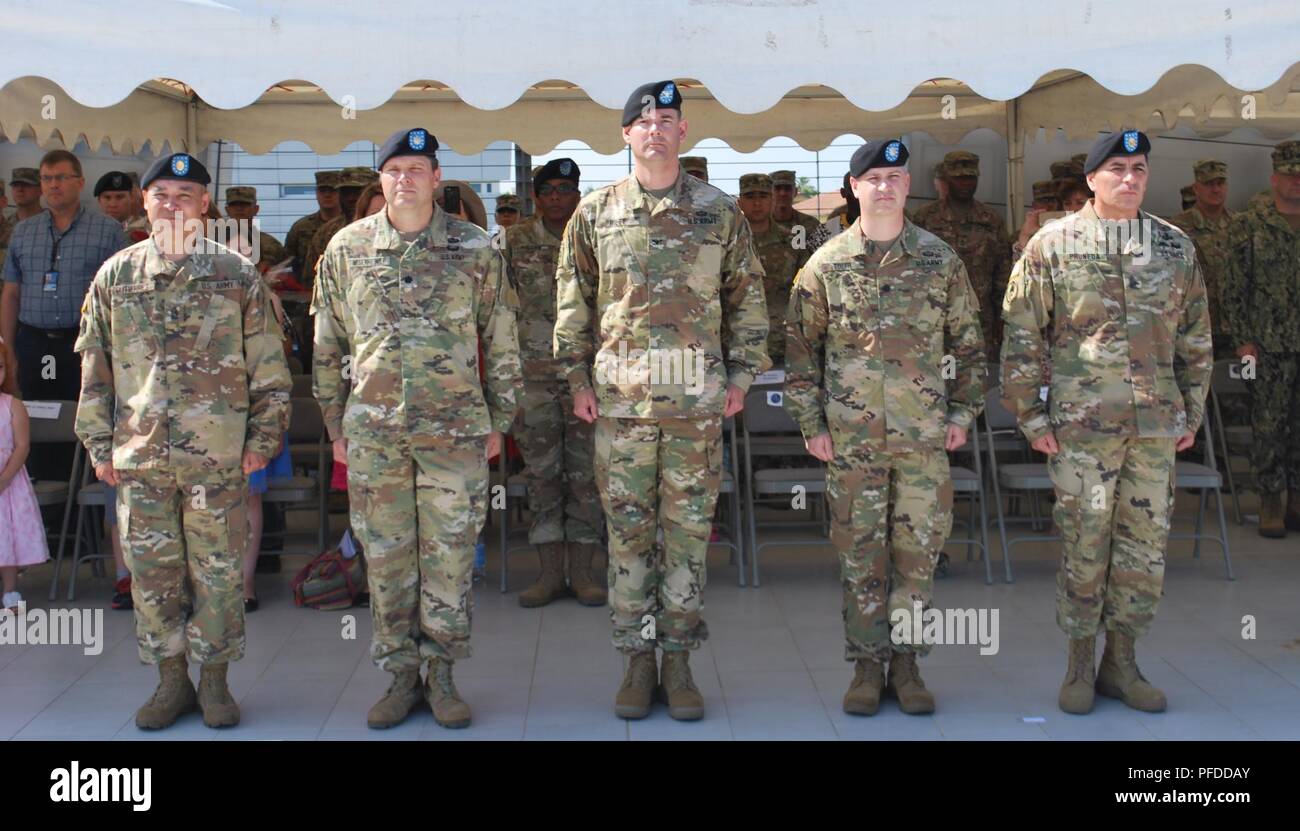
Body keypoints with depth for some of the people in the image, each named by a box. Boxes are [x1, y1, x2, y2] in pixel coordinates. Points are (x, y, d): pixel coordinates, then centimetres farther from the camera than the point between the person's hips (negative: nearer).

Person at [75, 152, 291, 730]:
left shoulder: (236, 274, 3)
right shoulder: (115, 275, 8)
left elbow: (269, 366, 4)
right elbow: (94, 370, 11)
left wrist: (263, 437, -1)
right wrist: (99, 445, 7)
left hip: (217, 455, -2)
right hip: (138, 456, 2)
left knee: (218, 571, 4)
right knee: (152, 572, 8)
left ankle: (215, 680, 18)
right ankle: (171, 679, 22)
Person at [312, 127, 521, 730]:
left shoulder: (475, 249, 1)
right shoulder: (346, 249, 5)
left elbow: (501, 343, 6)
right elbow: (328, 347, 11)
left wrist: (499, 422, 5)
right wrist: (336, 426, 10)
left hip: (455, 430, -1)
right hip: (373, 431, 2)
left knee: (449, 556, 4)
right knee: (386, 558, 7)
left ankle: (442, 675, 18)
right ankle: (401, 676, 20)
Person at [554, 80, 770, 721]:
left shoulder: (720, 212, 6)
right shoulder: (595, 212, 6)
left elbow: (747, 298, 10)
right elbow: (573, 301, 9)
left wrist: (741, 375, 4)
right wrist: (577, 379, 3)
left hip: (698, 398, 0)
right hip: (621, 398, 0)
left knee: (688, 528, 5)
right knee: (628, 530, 5)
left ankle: (678, 658, 16)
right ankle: (637, 661, 16)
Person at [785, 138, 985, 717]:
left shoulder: (940, 261, 5)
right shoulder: (827, 264, 2)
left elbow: (967, 341, 10)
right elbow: (801, 347, 5)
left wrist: (963, 411, 4)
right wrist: (811, 424, 0)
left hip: (924, 432, 1)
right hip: (851, 434, 0)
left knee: (918, 548, 4)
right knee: (860, 551, 5)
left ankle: (906, 662, 17)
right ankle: (867, 664, 16)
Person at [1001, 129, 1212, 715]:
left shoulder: (1175, 247, 9)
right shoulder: (1053, 245, -2)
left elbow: (1195, 337, 14)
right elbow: (1021, 337, -2)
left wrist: (1193, 412, 11)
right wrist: (1031, 418, -5)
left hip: (1157, 425, 4)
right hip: (1082, 424, -3)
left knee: (1145, 548, 8)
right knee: (1084, 547, 3)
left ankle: (1121, 662, 22)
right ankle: (1080, 664, 17)